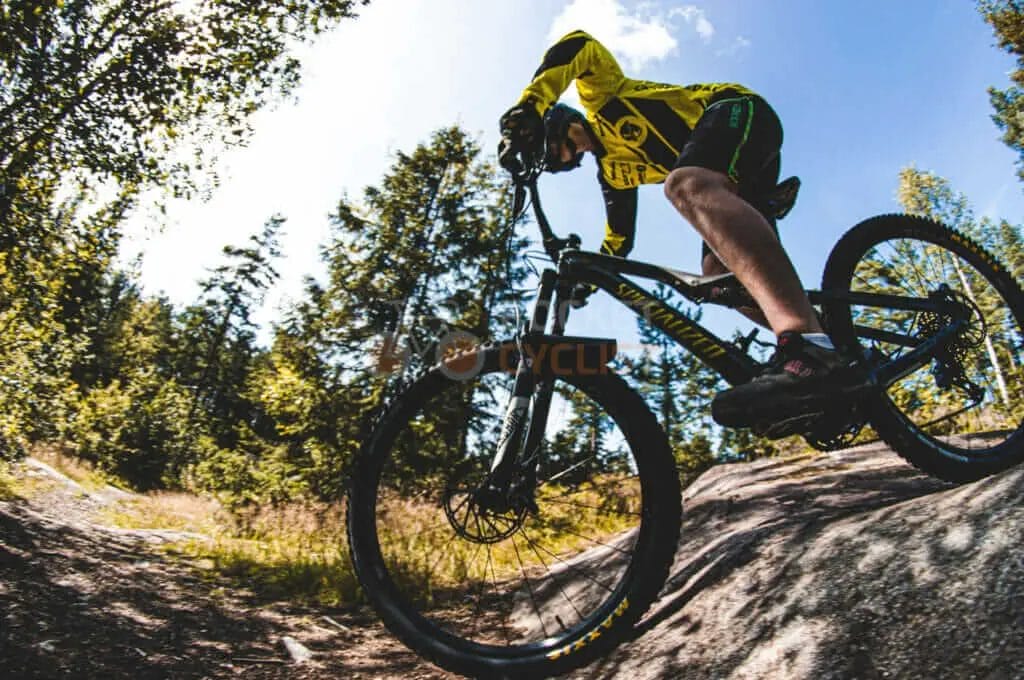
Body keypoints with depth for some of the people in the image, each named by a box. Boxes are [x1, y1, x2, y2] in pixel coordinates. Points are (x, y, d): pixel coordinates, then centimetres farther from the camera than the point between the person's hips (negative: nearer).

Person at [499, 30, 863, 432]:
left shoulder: (600, 101, 8)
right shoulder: (612, 168, 25)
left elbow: (580, 47, -12)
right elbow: (620, 237, 28)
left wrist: (526, 108, -23)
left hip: (737, 112, -9)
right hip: (739, 170, 9)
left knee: (686, 185, -38)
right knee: (717, 272, -5)